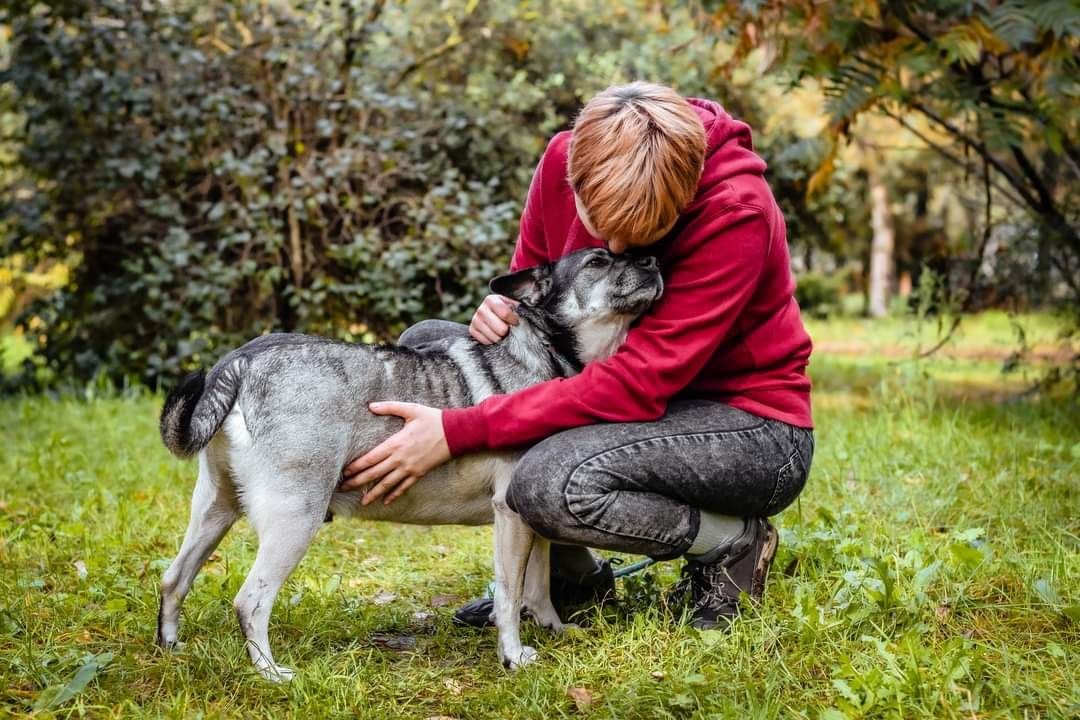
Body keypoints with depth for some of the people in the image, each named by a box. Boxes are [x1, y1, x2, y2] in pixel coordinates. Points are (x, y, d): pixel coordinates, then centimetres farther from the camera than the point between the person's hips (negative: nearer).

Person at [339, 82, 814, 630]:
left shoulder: (736, 212, -28)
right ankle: (567, 570, 4)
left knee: (551, 482, -35)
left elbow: (638, 384, -31)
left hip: (753, 426, -7)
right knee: (424, 347, -4)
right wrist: (501, 309, -18)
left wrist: (457, 432, -35)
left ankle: (733, 543, -4)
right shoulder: (564, 158, -11)